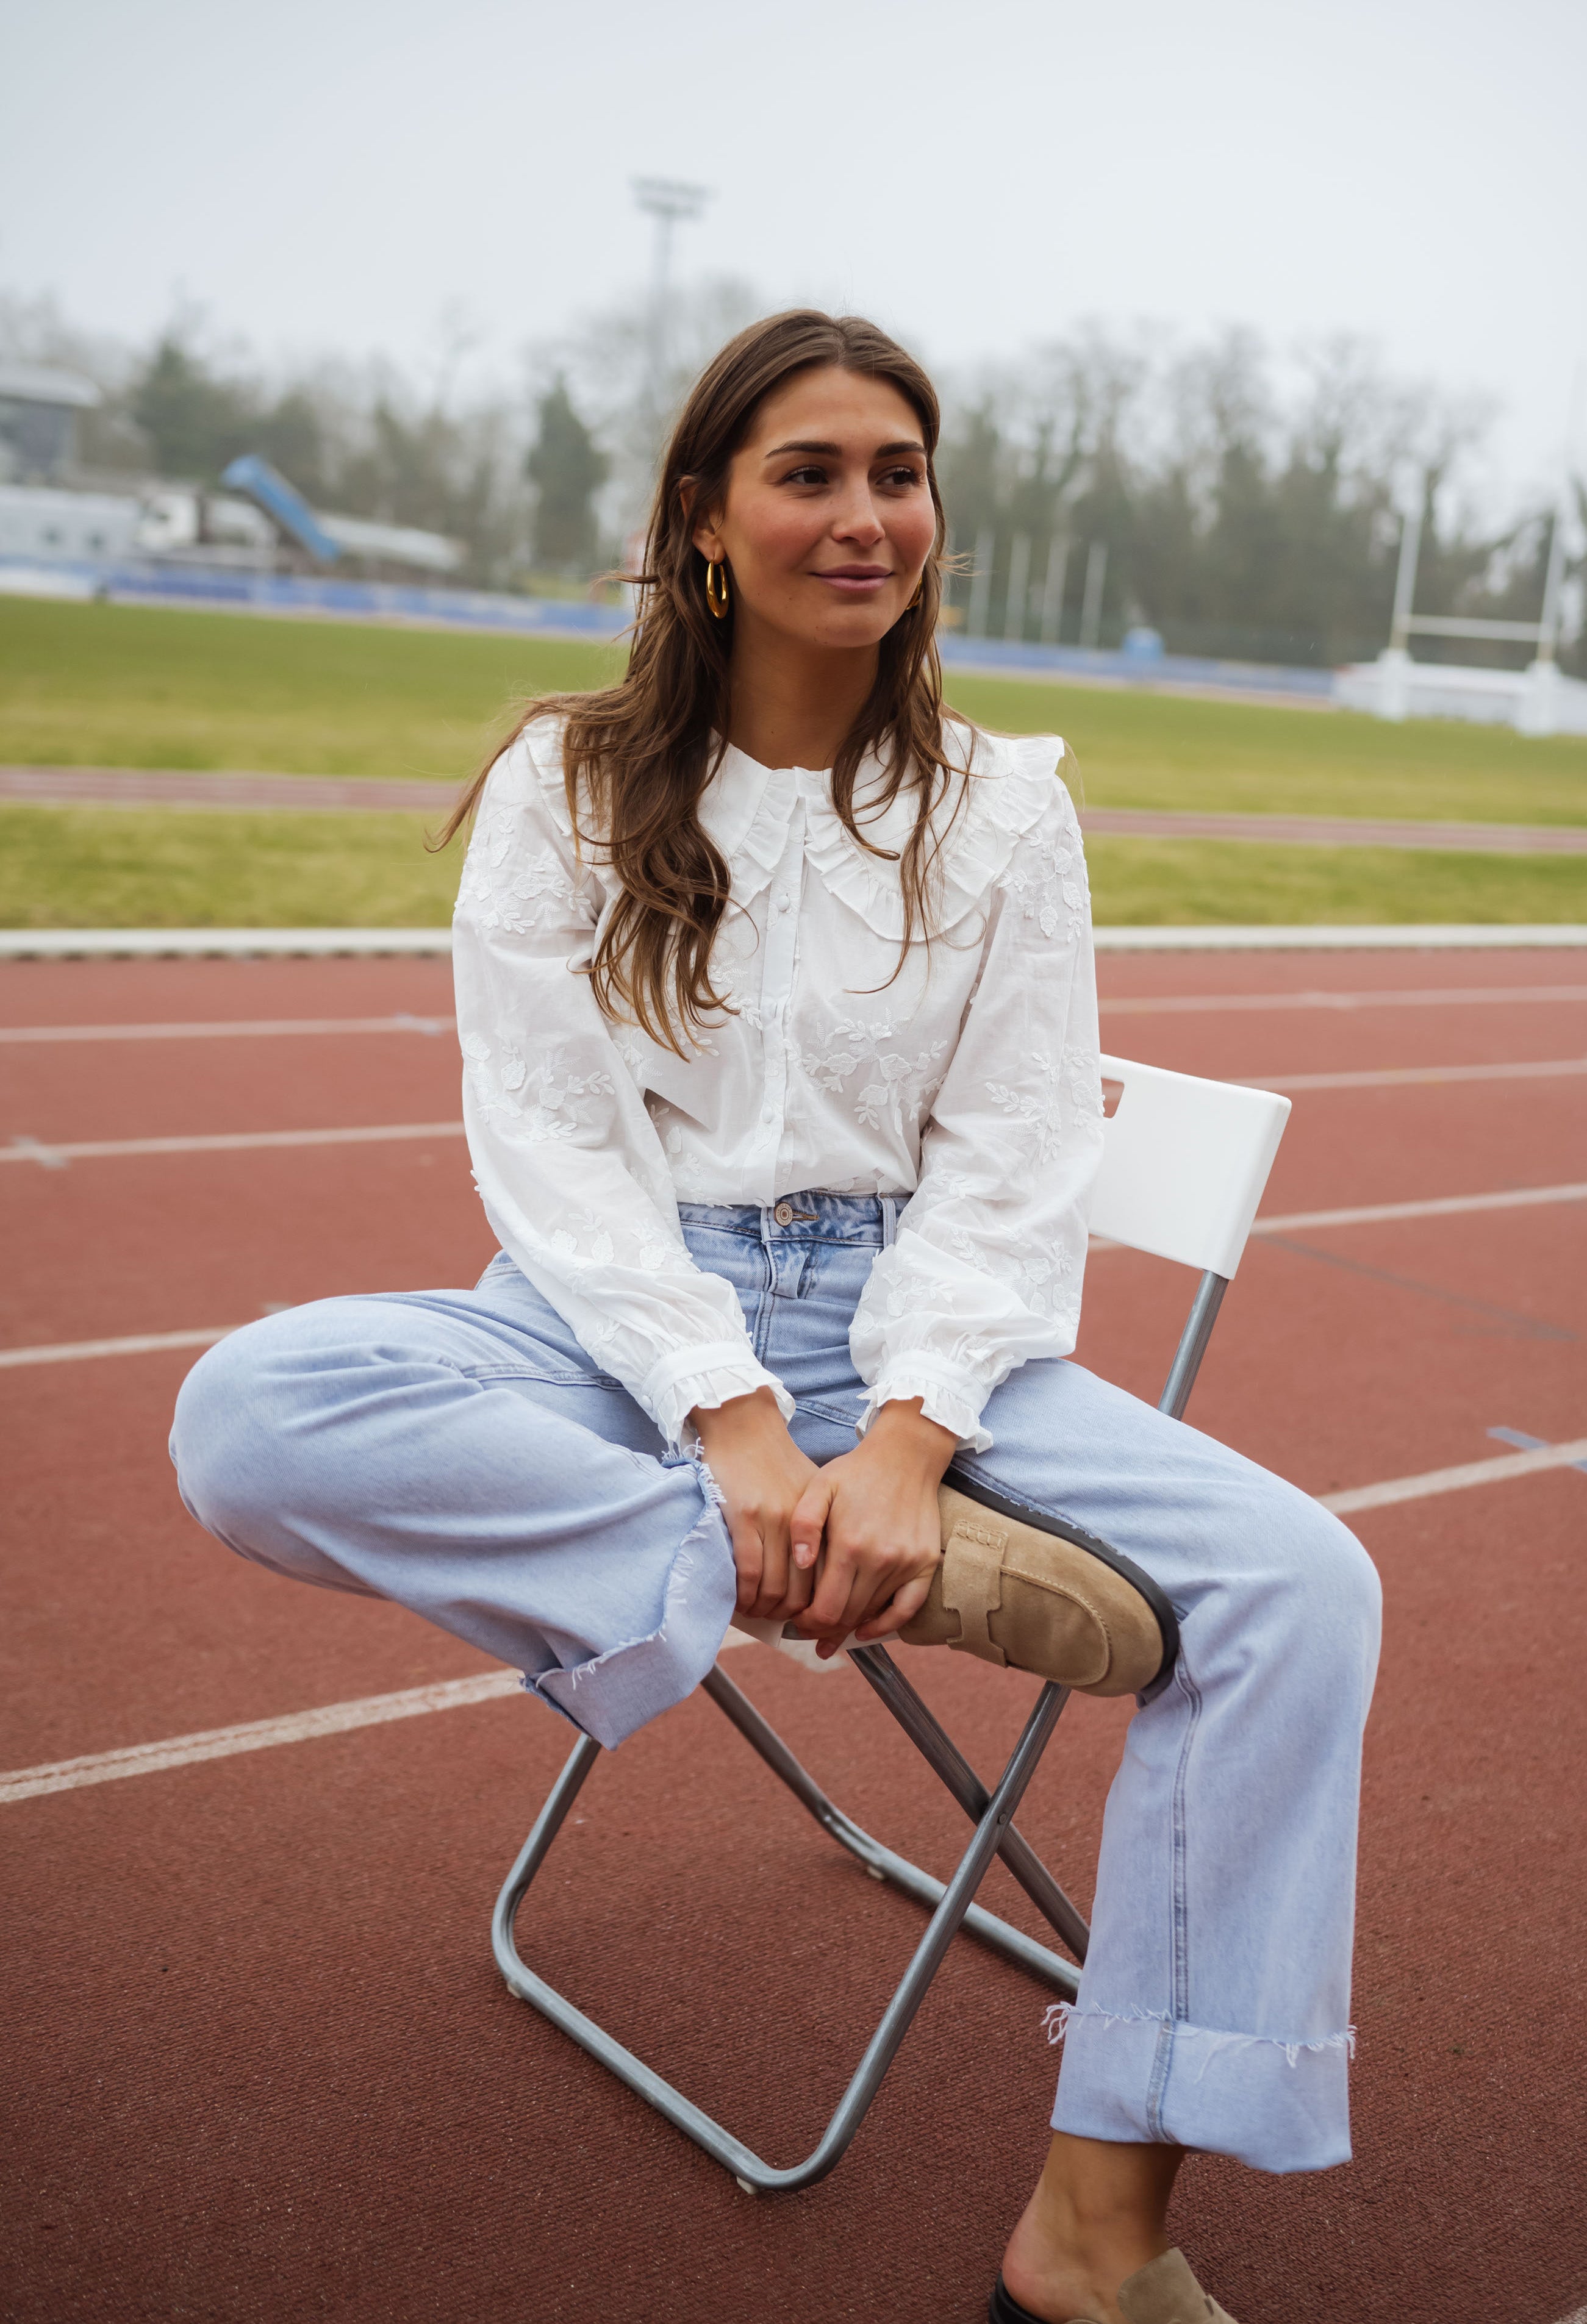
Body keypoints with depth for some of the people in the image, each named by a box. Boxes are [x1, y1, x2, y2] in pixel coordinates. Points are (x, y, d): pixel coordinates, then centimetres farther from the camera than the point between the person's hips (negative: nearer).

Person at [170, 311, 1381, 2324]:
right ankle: (841, 1579, -25)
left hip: (911, 1325, 2)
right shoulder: (567, 787, 1)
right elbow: (551, 1143, -7)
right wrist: (735, 1423, -21)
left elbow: (1014, 1174, 0)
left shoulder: (1004, 814, 5)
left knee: (1297, 1585, -21)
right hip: (618, 1327, -1)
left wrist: (905, 1436, -18)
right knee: (251, 1418, -30)